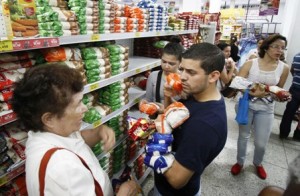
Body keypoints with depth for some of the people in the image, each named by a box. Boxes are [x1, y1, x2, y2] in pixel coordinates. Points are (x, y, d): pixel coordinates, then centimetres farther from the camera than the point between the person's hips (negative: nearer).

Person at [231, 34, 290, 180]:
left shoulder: (284, 68, -4)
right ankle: (240, 162, 38)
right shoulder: (250, 63, -10)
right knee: (243, 136, 15)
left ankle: (258, 163, 40)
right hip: (246, 105, -1)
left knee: (261, 143, 7)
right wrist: (253, 92, -29)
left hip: (266, 108, 2)